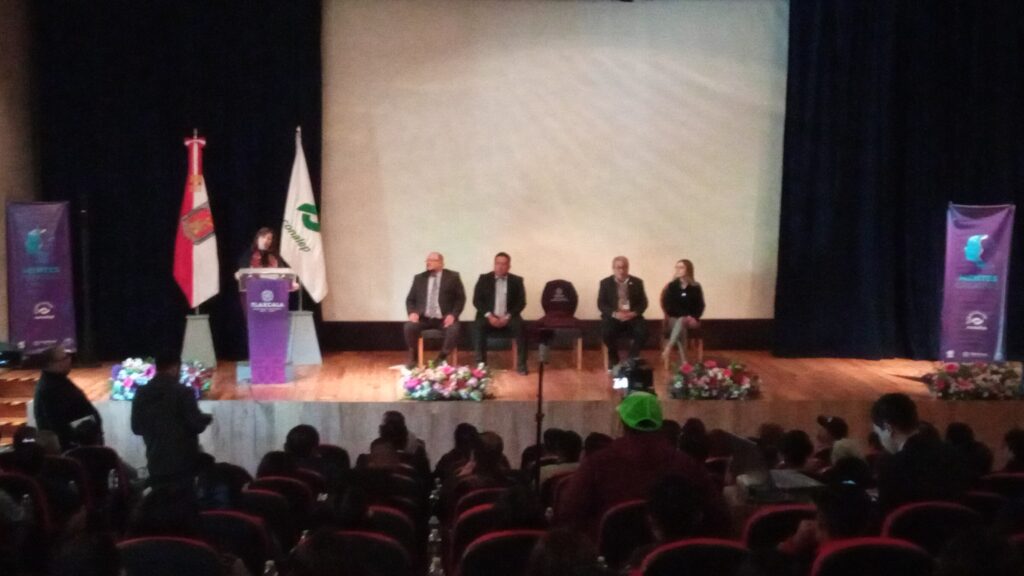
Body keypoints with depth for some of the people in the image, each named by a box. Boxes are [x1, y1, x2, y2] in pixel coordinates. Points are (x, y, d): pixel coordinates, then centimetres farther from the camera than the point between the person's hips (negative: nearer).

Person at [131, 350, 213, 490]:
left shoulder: (141, 394, 4)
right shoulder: (183, 392, -11)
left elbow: (136, 427, 11)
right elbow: (196, 425, -13)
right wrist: (207, 419, 8)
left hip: (156, 463, 5)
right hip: (182, 463, -4)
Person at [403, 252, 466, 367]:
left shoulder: (452, 277, 4)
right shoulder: (419, 278, 12)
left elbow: (460, 298, 2)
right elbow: (410, 299, 13)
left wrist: (453, 315, -13)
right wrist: (412, 312, -8)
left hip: (444, 319, -2)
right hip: (423, 318, 2)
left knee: (454, 329, -33)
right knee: (409, 326, -28)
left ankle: (441, 359, -12)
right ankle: (412, 358, -6)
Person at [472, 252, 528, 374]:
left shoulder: (517, 280, 7)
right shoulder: (484, 279, 6)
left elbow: (521, 302, 1)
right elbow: (476, 300, 1)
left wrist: (508, 316, -13)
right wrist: (489, 315, -14)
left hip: (508, 318, 0)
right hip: (489, 317, 0)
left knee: (520, 327, -31)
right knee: (478, 326, -32)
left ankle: (521, 364, -23)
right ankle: (481, 363, -26)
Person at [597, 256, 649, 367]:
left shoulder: (637, 282, 8)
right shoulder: (605, 283, 5)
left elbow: (643, 302, 4)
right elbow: (601, 304, -2)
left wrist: (634, 313, -16)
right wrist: (614, 314, -19)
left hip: (632, 317, 1)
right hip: (613, 317, -1)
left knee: (643, 331, -29)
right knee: (606, 332, -32)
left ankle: (632, 359, -4)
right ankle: (613, 359, -3)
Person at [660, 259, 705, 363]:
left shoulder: (695, 287, 4)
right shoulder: (672, 286, 6)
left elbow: (700, 306, 3)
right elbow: (668, 305, 0)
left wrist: (694, 317, -15)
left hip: (691, 320, 0)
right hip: (675, 319, 0)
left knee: (681, 321, -36)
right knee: (681, 327, -34)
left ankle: (668, 348, -48)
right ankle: (683, 361, -42)